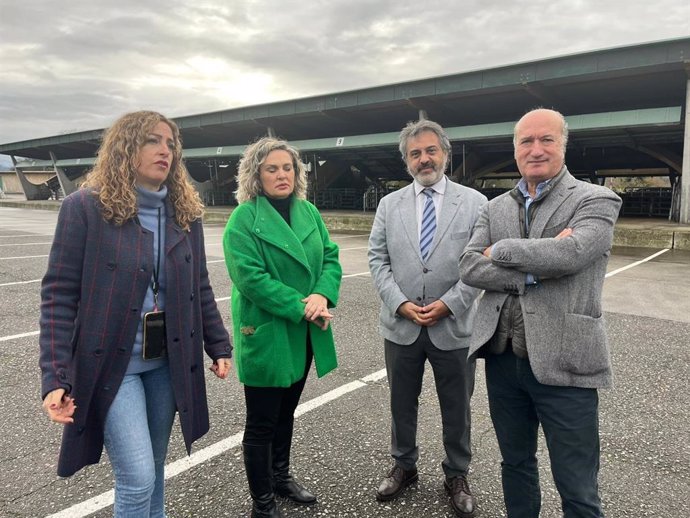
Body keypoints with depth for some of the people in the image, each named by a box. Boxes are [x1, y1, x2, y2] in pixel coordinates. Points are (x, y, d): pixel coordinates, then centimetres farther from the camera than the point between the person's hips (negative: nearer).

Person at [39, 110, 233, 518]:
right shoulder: (85, 207, -10)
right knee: (137, 479, -5)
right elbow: (59, 294, -10)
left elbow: (200, 287, 9)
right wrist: (56, 377, -16)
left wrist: (219, 346, 8)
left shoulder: (185, 211, 4)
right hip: (111, 363, -4)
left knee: (154, 470, 17)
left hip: (167, 361, 5)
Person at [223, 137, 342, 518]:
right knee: (262, 423, 7)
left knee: (286, 412, 23)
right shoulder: (243, 218, -13)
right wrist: (300, 307, -23)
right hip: (266, 335, -6)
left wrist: (322, 295, -16)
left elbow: (330, 258, 3)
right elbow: (249, 276, -21)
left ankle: (281, 477, 43)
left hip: (303, 334, 6)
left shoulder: (309, 211, 6)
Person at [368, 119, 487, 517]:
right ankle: (404, 466, 39)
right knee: (402, 403, 17)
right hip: (401, 325, 2)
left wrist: (448, 304, -15)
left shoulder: (474, 202, -2)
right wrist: (400, 303, -11)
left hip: (454, 326, -2)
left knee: (456, 408, 14)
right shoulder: (389, 204, 5)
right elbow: (378, 259, 1)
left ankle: (457, 475, 35)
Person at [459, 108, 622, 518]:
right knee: (516, 465, 22)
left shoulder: (596, 200, -4)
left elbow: (571, 253, -23)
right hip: (502, 360, 4)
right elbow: (469, 267, -4)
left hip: (562, 363, -4)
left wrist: (501, 250, -10)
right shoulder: (495, 208, 9)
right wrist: (533, 271, -17)